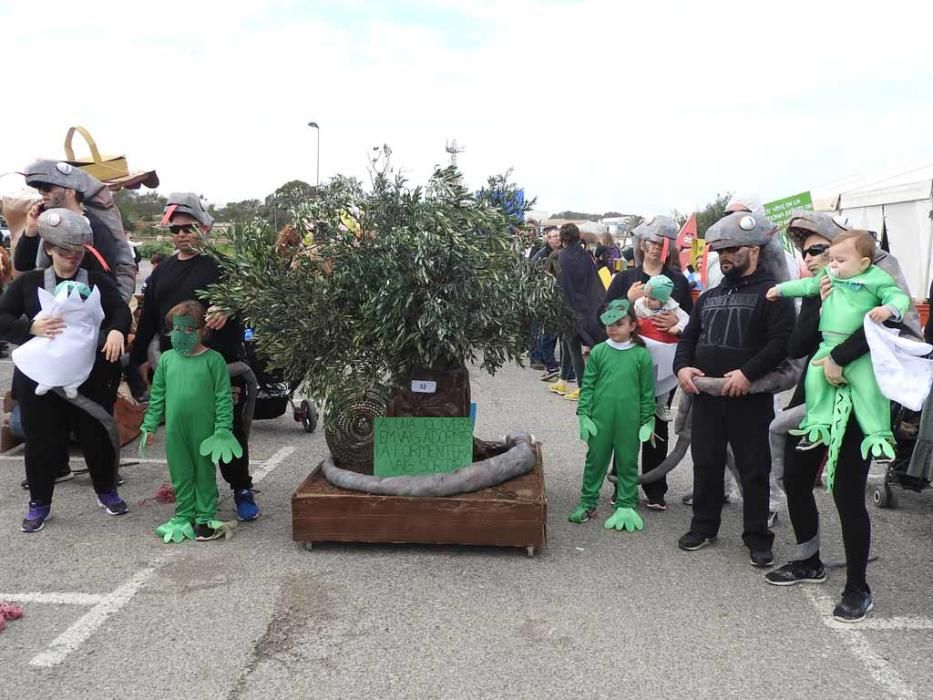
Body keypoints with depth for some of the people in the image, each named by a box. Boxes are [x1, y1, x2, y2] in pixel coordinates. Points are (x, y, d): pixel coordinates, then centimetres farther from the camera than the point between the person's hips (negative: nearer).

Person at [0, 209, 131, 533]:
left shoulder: (99, 282, 5)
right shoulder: (28, 282, 5)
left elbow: (121, 310, -9)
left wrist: (117, 330, -31)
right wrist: (31, 327, -18)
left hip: (91, 377, 0)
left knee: (98, 436, 10)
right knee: (42, 441, 8)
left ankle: (106, 491, 31)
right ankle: (39, 503, 24)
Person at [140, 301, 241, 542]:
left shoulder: (213, 360, -7)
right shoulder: (167, 359, 4)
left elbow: (223, 397, -7)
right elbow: (157, 395, 10)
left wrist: (223, 429, -11)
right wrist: (150, 425, 7)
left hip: (205, 431, -3)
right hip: (175, 430, 3)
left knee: (205, 474, 9)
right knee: (180, 475, 13)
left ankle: (205, 518, 20)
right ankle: (183, 517, 25)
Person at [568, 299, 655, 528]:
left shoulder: (642, 355, -2)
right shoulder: (598, 352, 0)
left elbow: (648, 392, 2)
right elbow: (587, 385, 2)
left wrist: (648, 421, 2)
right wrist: (583, 414, -3)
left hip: (629, 421, -1)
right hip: (600, 419, 1)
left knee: (627, 463, 10)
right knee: (595, 460, 11)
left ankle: (626, 505, 23)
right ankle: (587, 502, 24)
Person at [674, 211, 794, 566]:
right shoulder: (710, 296, 16)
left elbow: (782, 340, -16)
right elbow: (689, 336, 19)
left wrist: (748, 372, -24)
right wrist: (682, 366, -1)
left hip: (749, 398, -6)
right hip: (706, 395, 6)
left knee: (753, 469, 4)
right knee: (706, 463, 13)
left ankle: (757, 536, 16)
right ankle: (704, 525, 27)